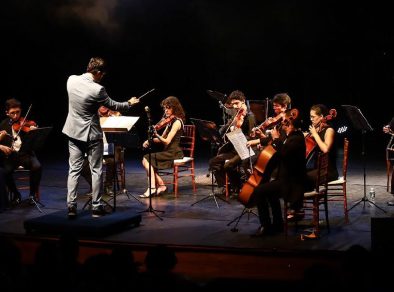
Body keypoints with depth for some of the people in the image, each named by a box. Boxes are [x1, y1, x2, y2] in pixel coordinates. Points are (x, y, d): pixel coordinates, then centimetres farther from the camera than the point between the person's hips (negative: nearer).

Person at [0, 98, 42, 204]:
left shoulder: (26, 124, 4)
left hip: (25, 153, -1)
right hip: (10, 155, 1)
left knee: (37, 167, -30)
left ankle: (33, 193, -6)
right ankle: (15, 194, -3)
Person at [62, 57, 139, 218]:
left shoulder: (71, 80, -6)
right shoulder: (97, 89, -22)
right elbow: (112, 105, -6)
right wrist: (129, 103, 12)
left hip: (73, 132, 5)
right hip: (91, 134, -5)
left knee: (74, 170, 9)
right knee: (96, 171, 6)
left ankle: (71, 206, 4)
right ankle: (96, 207, 9)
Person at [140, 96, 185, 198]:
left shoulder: (177, 122, -14)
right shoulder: (170, 121, 14)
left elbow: (166, 141, -21)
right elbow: (162, 138, 13)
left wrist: (155, 134, -29)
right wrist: (150, 140, -2)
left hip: (173, 153, -9)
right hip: (168, 151, 9)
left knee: (146, 159, -13)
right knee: (149, 162, 2)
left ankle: (152, 187, -15)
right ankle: (160, 185, -1)